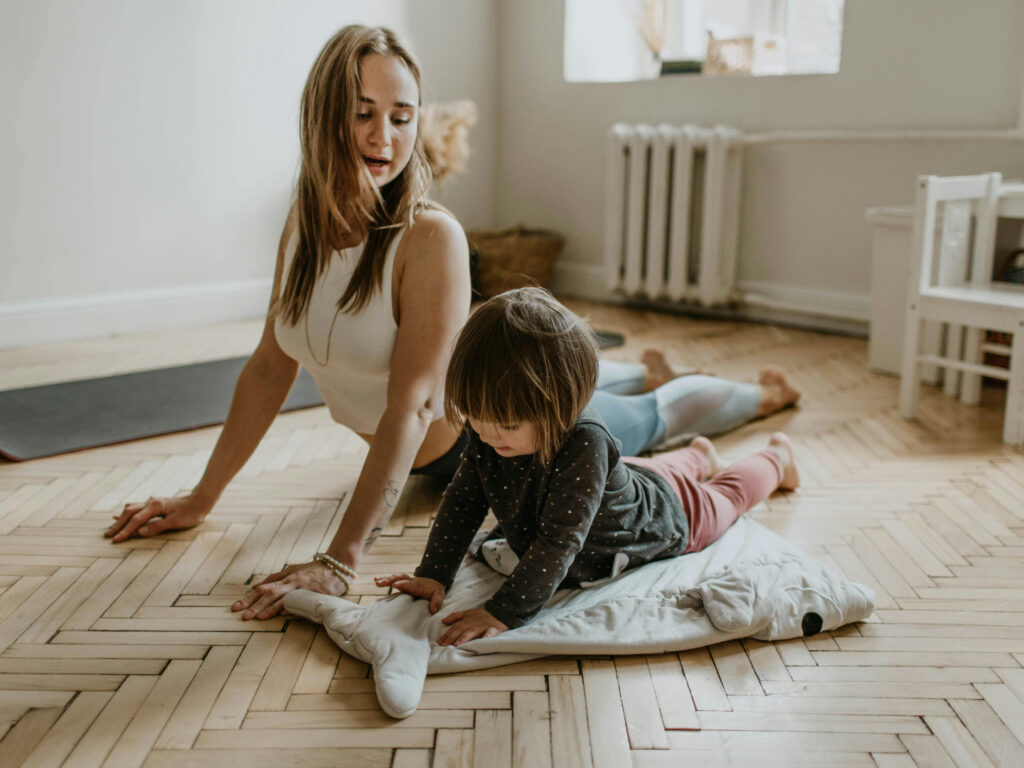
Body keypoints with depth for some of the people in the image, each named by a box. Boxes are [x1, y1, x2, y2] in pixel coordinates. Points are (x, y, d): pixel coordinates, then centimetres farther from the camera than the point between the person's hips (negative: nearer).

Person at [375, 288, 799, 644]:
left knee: (723, 497, 27)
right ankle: (697, 456, 65)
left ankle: (776, 457, 56)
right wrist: (432, 575, -26)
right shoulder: (489, 428, -30)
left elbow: (558, 543, -50)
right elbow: (463, 500, -19)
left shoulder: (583, 444, -50)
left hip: (662, 516, -4)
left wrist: (504, 612, -53)